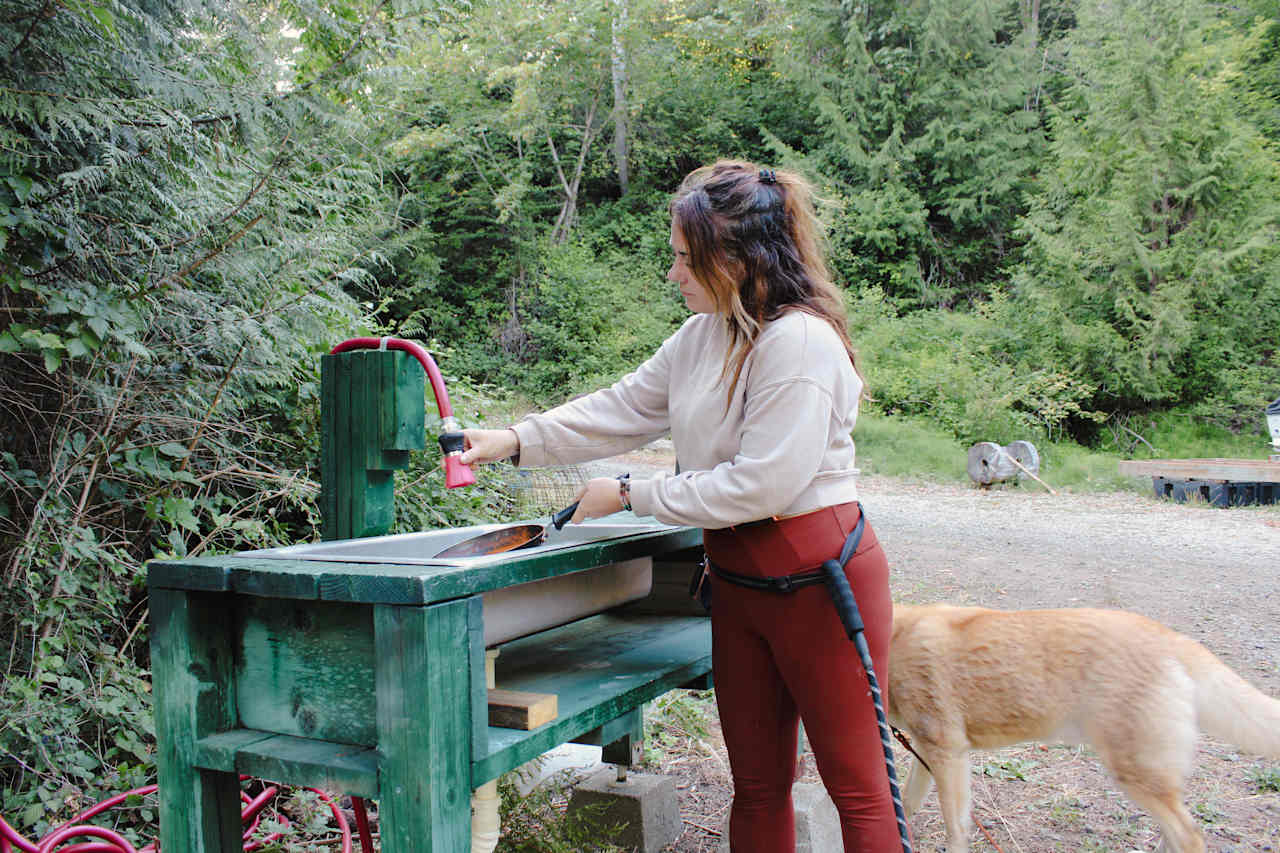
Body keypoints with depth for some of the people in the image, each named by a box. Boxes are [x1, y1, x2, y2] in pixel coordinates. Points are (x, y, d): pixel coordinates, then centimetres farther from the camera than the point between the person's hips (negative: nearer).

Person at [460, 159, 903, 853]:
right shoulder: (704, 334, 8)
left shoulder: (800, 341, -20)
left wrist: (630, 496, -14)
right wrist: (517, 441, 4)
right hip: (738, 578, 8)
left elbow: (759, 485, -23)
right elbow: (624, 410, 13)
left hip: (816, 576, -8)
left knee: (855, 784, 4)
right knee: (756, 783, 17)